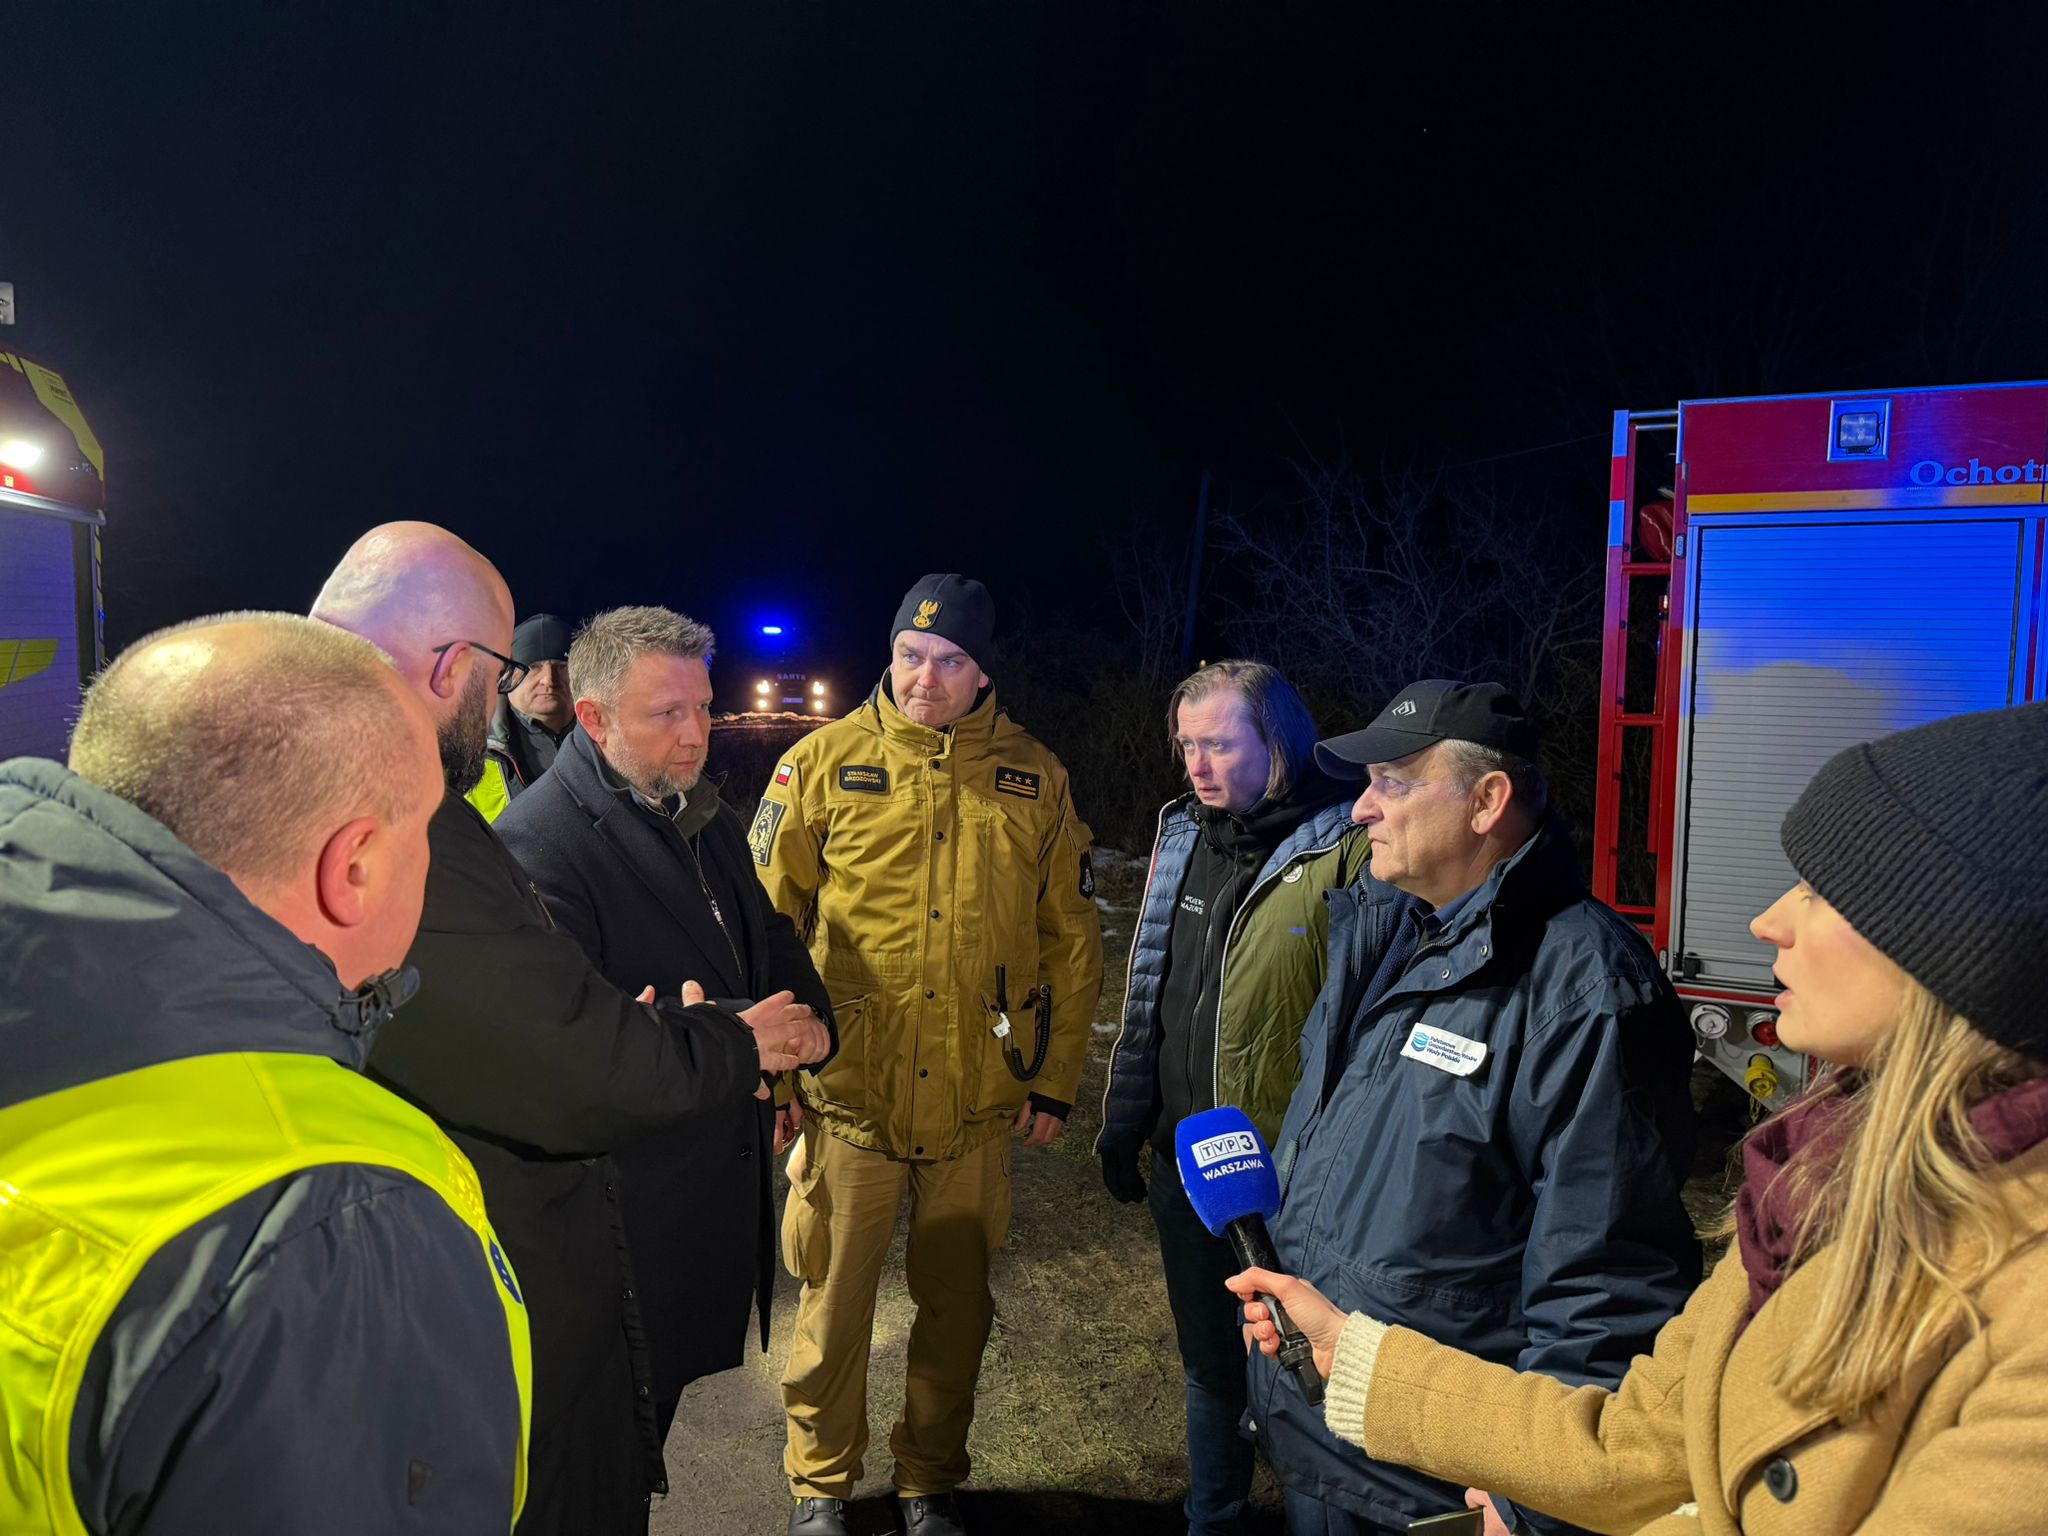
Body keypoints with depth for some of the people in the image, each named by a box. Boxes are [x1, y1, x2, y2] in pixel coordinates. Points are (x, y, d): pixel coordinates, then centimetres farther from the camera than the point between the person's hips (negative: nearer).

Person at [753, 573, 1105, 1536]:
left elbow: (1071, 940, 5)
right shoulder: (825, 762, -5)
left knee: (957, 1305, 17)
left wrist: (1055, 1078, 4)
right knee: (834, 1303, 14)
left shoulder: (1033, 778, 0)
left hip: (977, 1105, 2)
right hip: (847, 1095, -1)